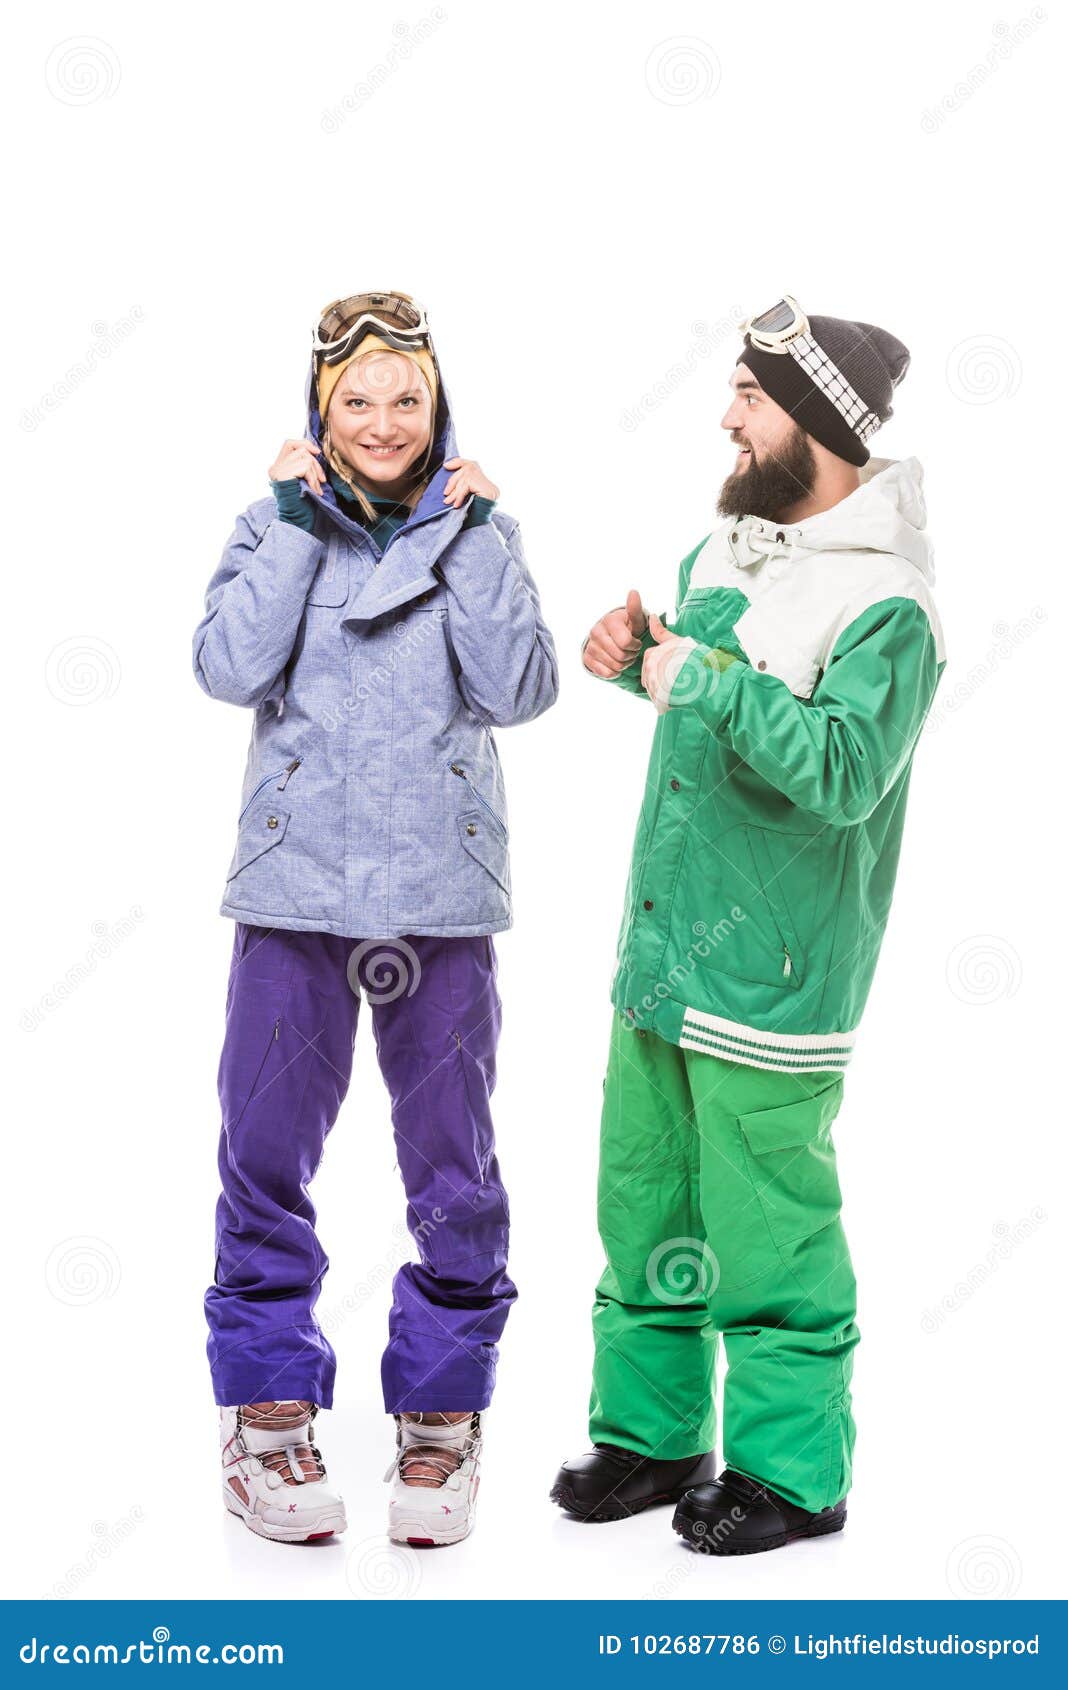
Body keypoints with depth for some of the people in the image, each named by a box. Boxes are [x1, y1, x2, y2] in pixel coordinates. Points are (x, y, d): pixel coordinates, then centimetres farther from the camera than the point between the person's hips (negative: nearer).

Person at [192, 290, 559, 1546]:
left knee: (452, 1162, 5)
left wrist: (475, 536, -9)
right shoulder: (276, 525, 5)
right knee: (265, 1155, 3)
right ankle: (267, 1411, 18)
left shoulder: (477, 531, 6)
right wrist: (296, 520, -10)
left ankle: (441, 1410, 21)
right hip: (295, 884, 0)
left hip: (441, 890, 0)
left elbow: (518, 694, -6)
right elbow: (229, 670, -11)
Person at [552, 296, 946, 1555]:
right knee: (642, 1201, 16)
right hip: (660, 955, 8)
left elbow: (846, 769, -29)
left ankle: (791, 1470, 19)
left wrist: (710, 680, -29)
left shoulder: (884, 609, -17)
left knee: (765, 1233, 1)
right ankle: (649, 1432, 32)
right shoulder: (723, 551, 9)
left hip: (769, 979, -8)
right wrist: (641, 657, 8)